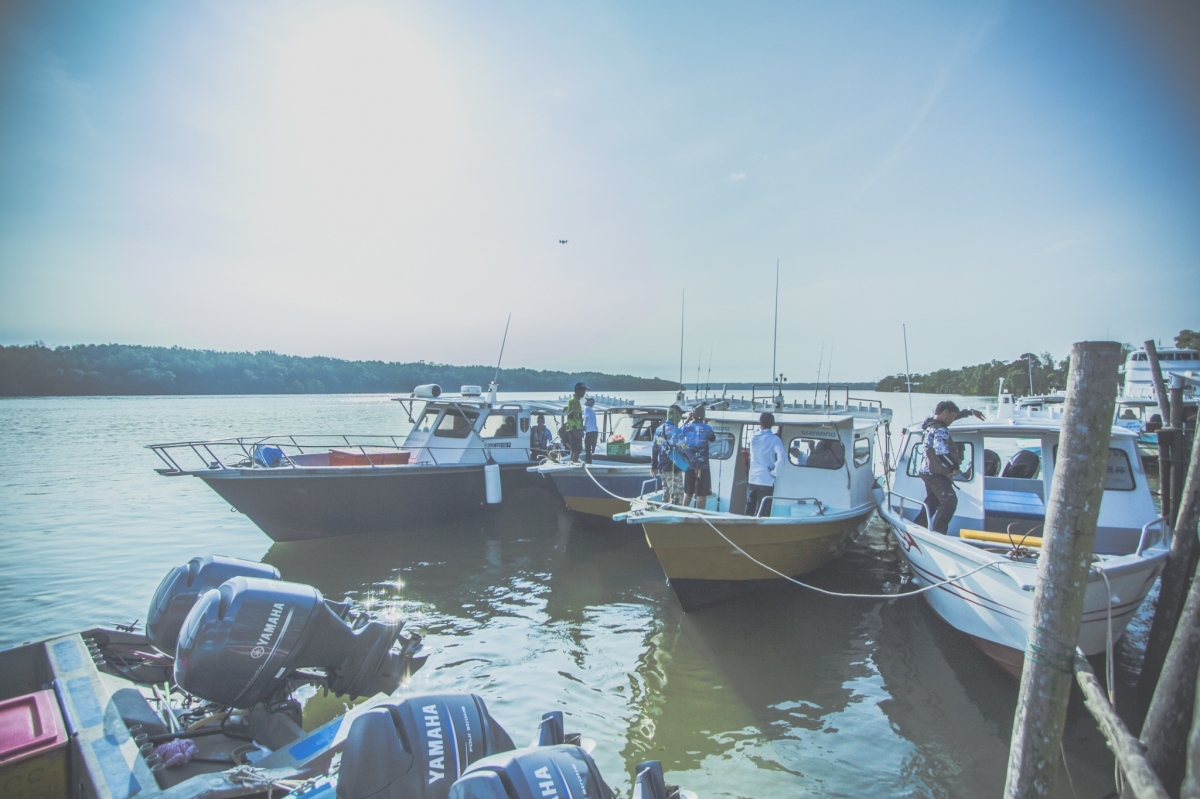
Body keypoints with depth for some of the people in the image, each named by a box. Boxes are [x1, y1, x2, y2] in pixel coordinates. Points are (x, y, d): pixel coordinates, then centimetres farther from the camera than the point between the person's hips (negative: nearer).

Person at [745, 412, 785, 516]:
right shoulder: (774, 439, -11)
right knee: (762, 513, 2)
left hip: (753, 479, 4)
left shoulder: (753, 436, 0)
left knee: (750, 508, 17)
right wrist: (775, 472, -11)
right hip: (767, 480, -4)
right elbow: (781, 458, -24)